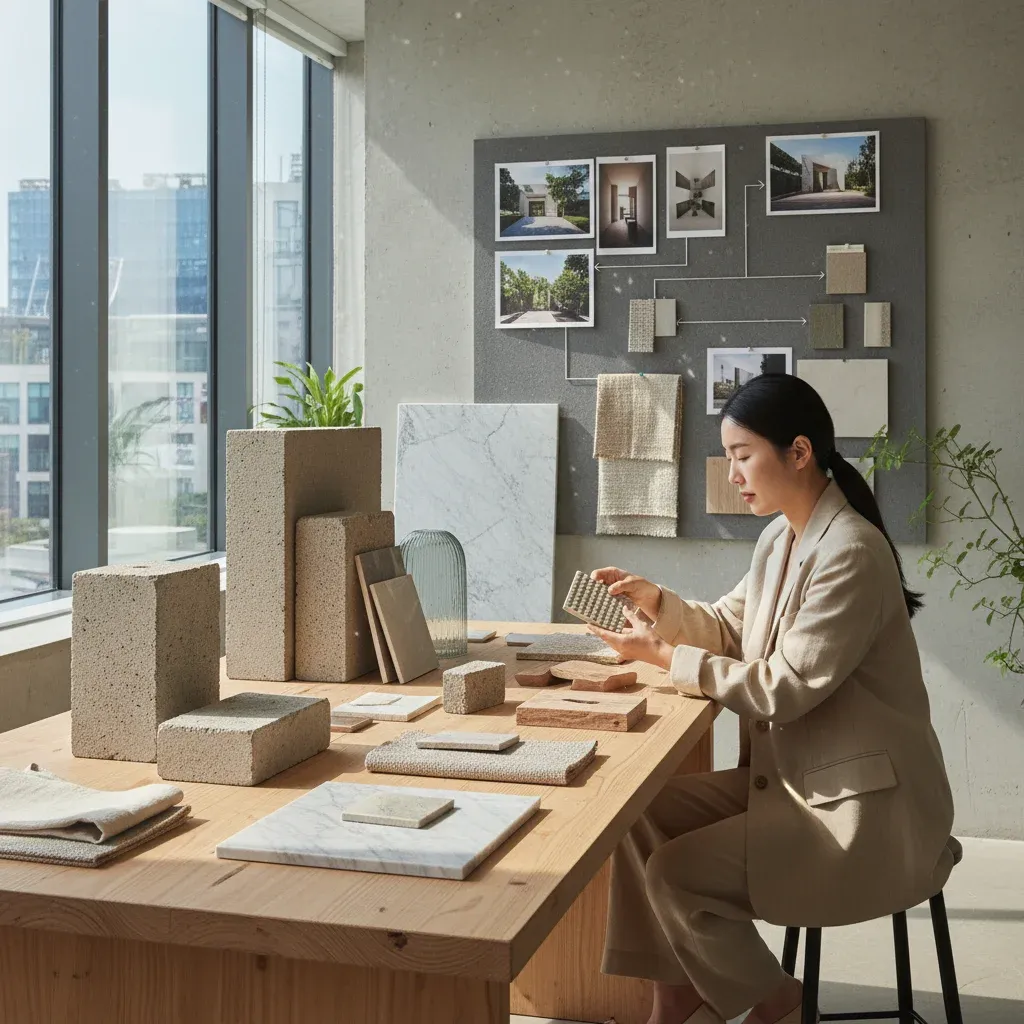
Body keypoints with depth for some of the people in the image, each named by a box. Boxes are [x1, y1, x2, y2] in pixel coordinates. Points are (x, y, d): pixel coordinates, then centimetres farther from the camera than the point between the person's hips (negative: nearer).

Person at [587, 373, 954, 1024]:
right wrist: (655, 600, -2)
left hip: (866, 806, -10)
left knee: (677, 874, -15)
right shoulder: (782, 537, 6)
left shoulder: (849, 554, -24)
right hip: (796, 777, 10)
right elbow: (729, 629, 15)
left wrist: (665, 657, -18)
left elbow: (782, 691, -24)